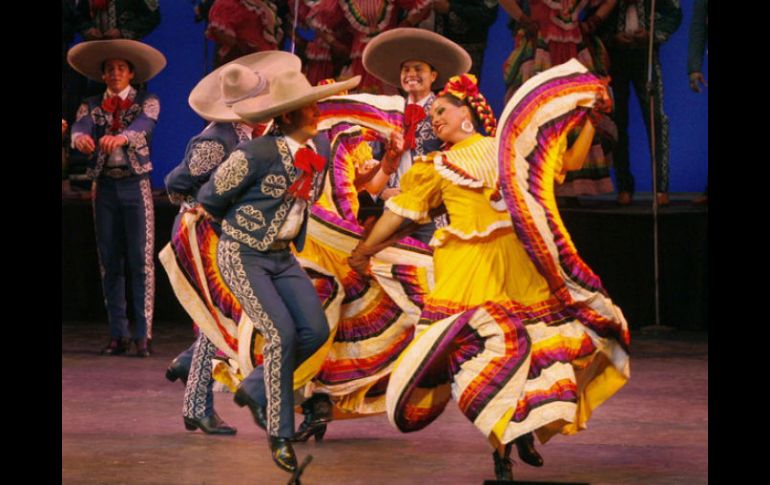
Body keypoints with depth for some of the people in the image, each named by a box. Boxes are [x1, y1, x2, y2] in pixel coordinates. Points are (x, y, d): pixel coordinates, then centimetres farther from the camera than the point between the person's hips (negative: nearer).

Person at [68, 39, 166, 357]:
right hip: (104, 185, 3)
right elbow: (81, 126, -10)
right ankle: (118, 335, 8)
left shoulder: (146, 102, 4)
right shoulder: (91, 106, 11)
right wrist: (80, 137, -36)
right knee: (109, 263, 3)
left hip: (136, 184, -3)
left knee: (141, 261, -8)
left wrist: (121, 137, -40)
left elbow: (144, 125, -17)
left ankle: (143, 334, -9)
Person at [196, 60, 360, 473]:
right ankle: (280, 434, -6)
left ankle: (255, 390, 16)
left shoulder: (320, 145, 1)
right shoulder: (260, 153, -21)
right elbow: (211, 197, -7)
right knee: (282, 334, -17)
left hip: (281, 256, 7)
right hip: (242, 256, -7)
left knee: (315, 331, -7)